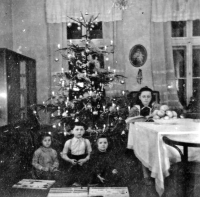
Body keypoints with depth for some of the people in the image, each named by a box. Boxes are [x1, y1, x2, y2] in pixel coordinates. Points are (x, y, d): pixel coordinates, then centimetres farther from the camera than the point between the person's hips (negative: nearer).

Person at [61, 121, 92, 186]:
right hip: (73, 165, 0)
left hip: (82, 165, 0)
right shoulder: (68, 142, -3)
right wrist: (70, 160, -13)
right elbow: (64, 154, 4)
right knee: (69, 183, 3)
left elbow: (89, 154, 3)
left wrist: (84, 160, -15)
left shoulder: (86, 141, -1)